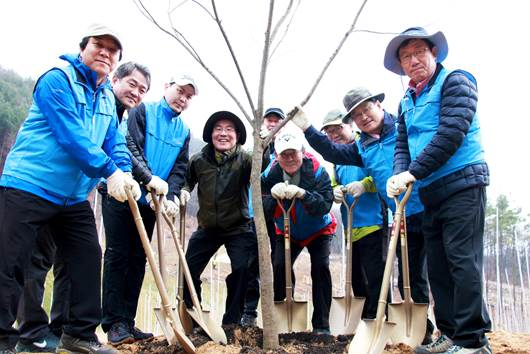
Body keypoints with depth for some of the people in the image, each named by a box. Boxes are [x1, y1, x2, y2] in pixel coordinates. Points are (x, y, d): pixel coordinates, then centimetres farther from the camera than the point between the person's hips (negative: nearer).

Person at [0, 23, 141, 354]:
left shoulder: (108, 98, 13)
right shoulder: (58, 79, -12)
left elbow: (115, 142, 7)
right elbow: (71, 136, -22)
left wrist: (126, 174, -12)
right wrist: (110, 171, -23)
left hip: (74, 196, 8)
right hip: (28, 186, -8)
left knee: (88, 258, 8)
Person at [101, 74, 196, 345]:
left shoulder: (183, 131, 12)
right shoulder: (143, 112, -4)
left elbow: (179, 169, 6)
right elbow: (130, 146, -18)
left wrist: (171, 196, -11)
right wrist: (149, 178, -28)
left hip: (150, 202, 6)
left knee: (138, 260, 7)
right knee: (118, 256, -4)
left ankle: (127, 322, 14)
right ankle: (114, 322, 1)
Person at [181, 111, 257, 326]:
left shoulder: (244, 159, -13)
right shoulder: (198, 160, -4)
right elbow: (188, 179, 15)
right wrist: (184, 190, -5)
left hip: (238, 228, -3)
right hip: (207, 227, 3)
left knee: (242, 270, -16)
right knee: (188, 270, 2)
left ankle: (231, 323, 2)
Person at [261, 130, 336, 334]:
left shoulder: (317, 171, -25)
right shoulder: (271, 174, -16)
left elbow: (325, 206, -34)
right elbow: (263, 211, -22)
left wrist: (302, 194, -50)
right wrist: (273, 195, -42)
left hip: (318, 231, -2)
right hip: (287, 233, 3)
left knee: (320, 268, -18)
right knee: (279, 267, -12)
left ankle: (321, 325, -7)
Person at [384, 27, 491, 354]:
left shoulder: (455, 82, -5)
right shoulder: (407, 102, 18)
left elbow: (451, 133, -18)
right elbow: (402, 144, 13)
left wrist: (414, 172, -20)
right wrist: (399, 175, -8)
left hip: (462, 183, -8)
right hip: (431, 193, 8)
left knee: (463, 262, -10)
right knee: (438, 266, 9)